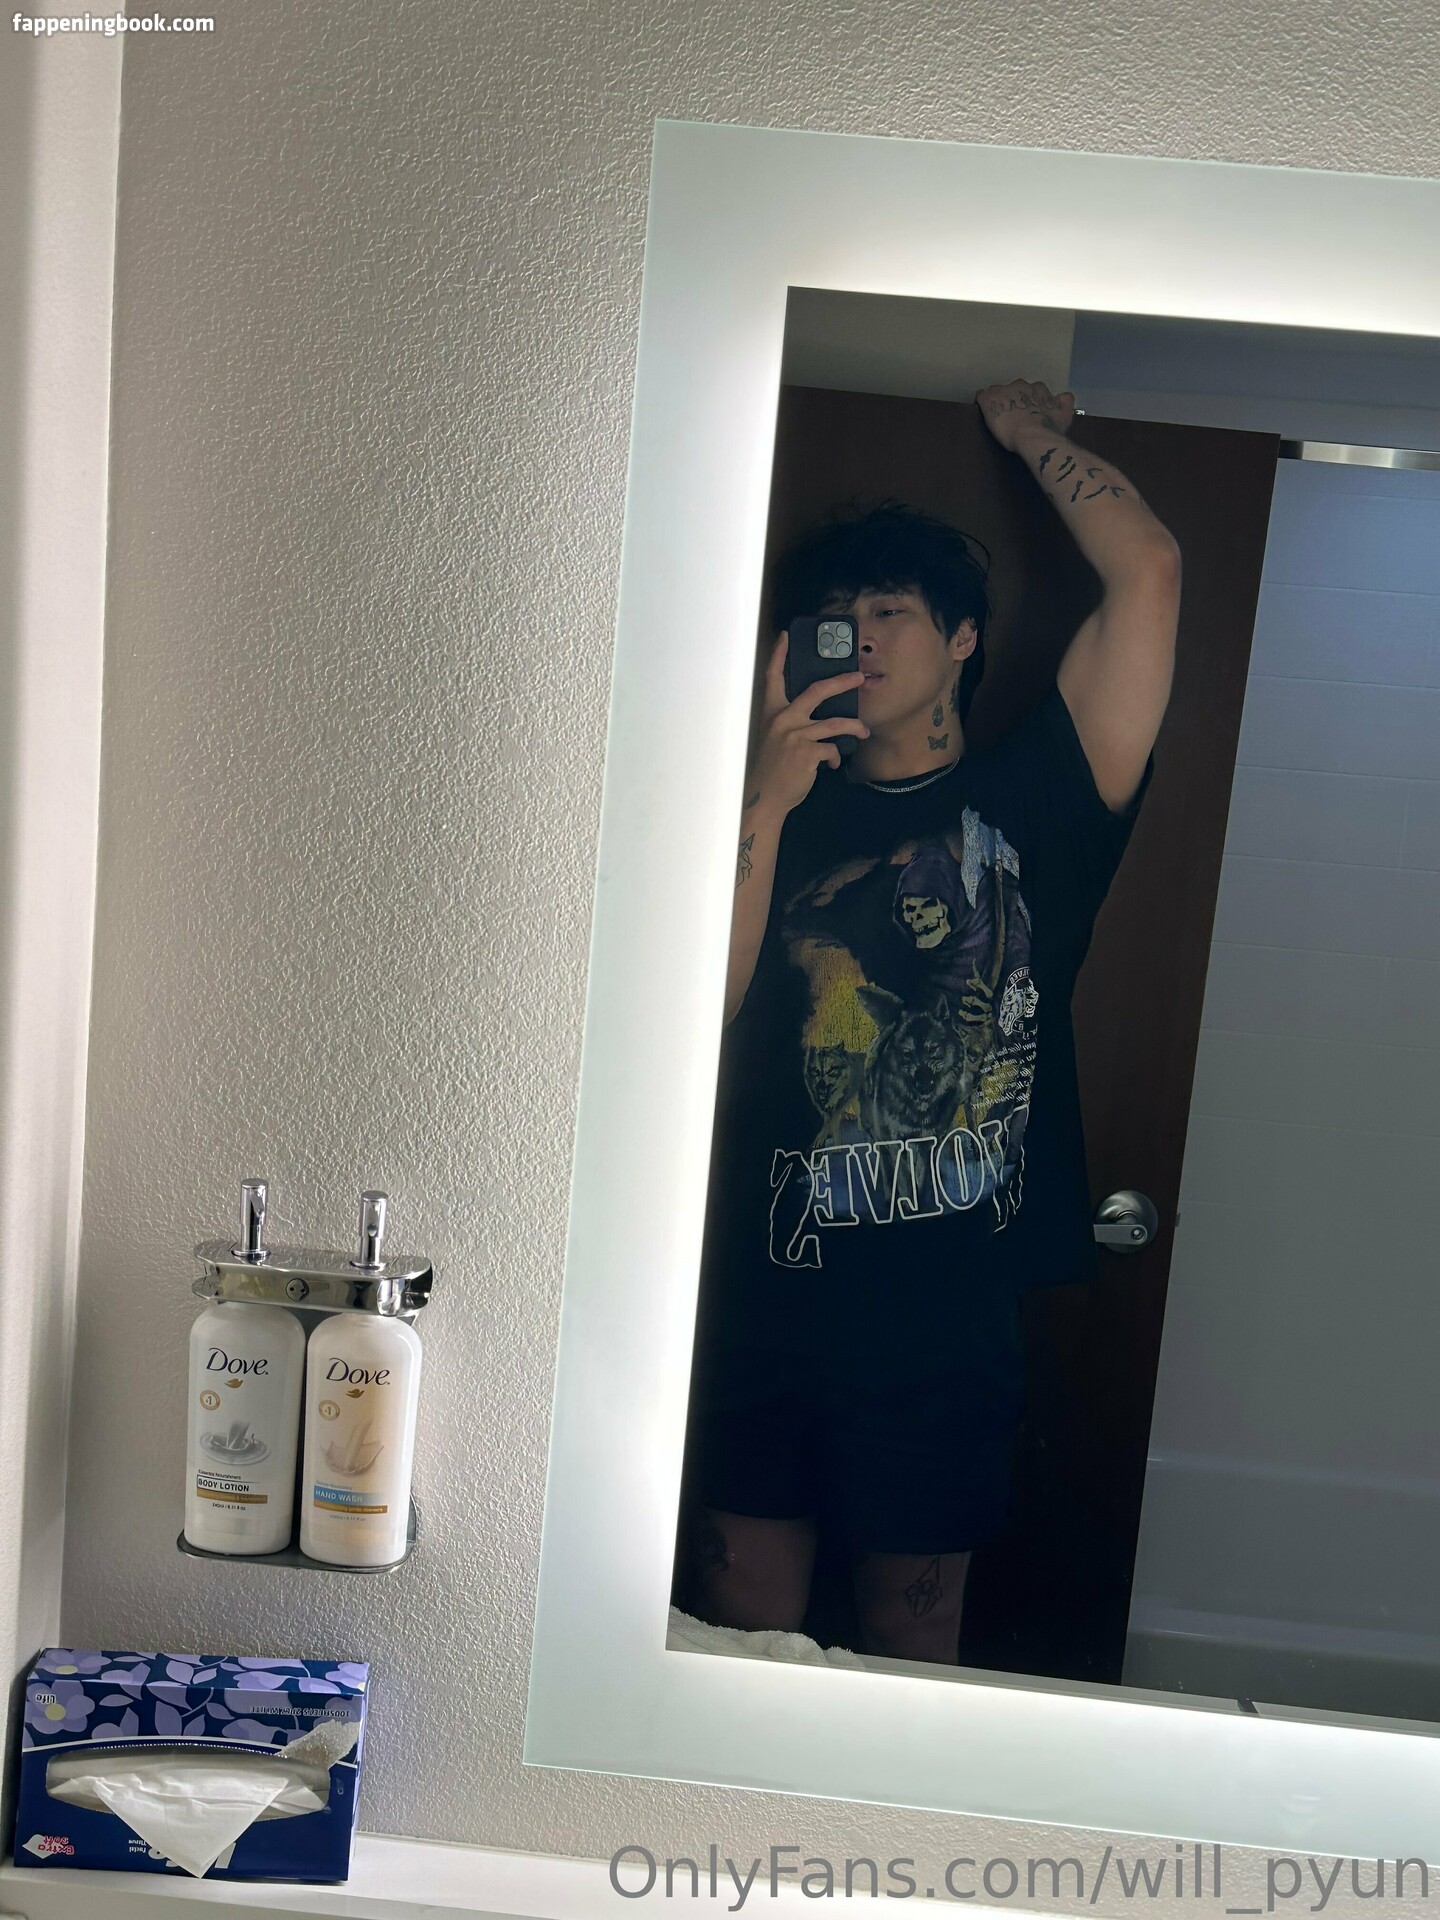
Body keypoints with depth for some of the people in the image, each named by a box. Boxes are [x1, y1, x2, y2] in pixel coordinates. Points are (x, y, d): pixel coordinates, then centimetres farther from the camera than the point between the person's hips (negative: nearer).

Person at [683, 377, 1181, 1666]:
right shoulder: (780, 814, 10)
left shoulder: (1031, 804, 4)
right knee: (736, 1643, 14)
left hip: (950, 1319, -2)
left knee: (911, 1653, 14)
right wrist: (771, 801, -11)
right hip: (766, 1304, 2)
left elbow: (1148, 570, -5)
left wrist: (1029, 428, 9)